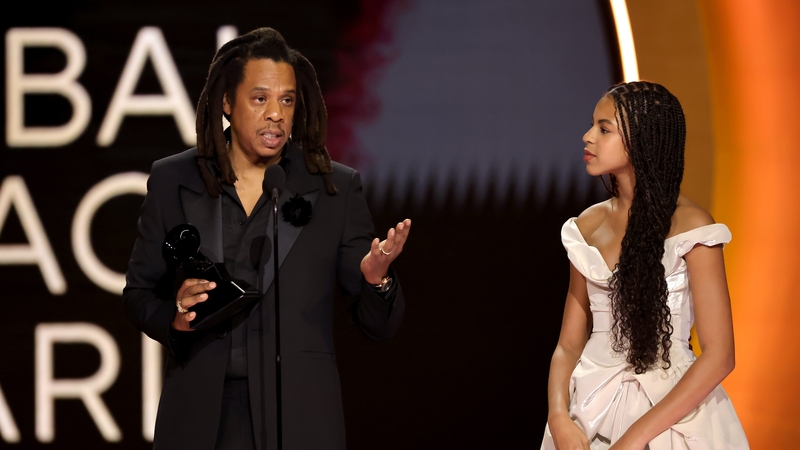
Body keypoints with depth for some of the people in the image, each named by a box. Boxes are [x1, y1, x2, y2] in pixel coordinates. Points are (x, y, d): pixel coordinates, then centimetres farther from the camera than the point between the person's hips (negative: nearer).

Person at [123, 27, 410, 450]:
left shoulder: (337, 189, 2)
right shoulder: (172, 181, 5)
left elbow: (379, 324, 3)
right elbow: (138, 295, 11)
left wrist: (377, 278, -19)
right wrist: (175, 317, -10)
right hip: (200, 413, 1)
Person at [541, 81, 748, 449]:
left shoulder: (690, 227, -9)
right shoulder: (587, 228, 7)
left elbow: (718, 356, -14)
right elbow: (569, 343, 7)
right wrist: (559, 418, -12)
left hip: (666, 411, -4)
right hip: (592, 413, 5)